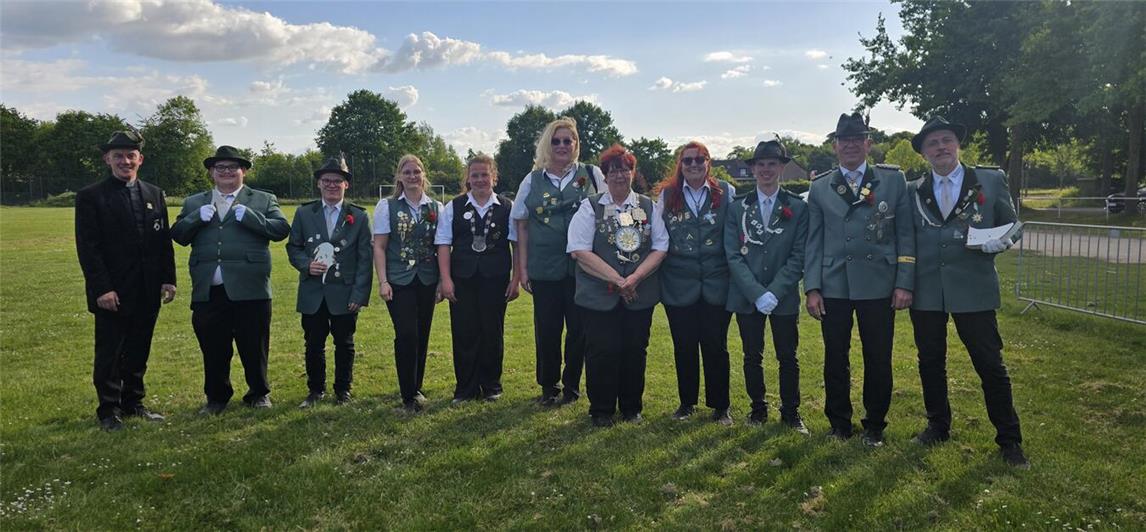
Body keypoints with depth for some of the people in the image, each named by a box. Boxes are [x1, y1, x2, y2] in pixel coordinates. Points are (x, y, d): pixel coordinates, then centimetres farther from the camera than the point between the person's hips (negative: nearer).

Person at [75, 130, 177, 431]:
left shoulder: (155, 195, 11)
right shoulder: (90, 197, -3)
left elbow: (164, 242, 11)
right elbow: (87, 247, -8)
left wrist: (168, 279, 3)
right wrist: (102, 289, -15)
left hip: (147, 292, 4)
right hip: (112, 293, -4)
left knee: (138, 352, 12)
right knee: (109, 354, 4)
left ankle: (133, 403, 25)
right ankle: (108, 411, 16)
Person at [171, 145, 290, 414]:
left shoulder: (264, 200, 7)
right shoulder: (193, 203, 16)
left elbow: (282, 229, -5)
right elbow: (178, 236, 8)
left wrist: (248, 216, -15)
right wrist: (198, 217, -8)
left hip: (249, 289, -2)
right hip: (208, 291, 3)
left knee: (254, 347, 7)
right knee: (213, 349, 11)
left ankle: (259, 394, 26)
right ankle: (216, 397, 28)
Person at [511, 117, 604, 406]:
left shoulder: (592, 175, 3)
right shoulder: (532, 181, 6)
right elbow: (521, 226, 8)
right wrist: (523, 268, 3)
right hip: (544, 268, 1)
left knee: (579, 328, 5)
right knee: (546, 330, 6)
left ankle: (571, 385, 23)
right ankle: (548, 386, 24)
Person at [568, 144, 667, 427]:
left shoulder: (648, 206, 8)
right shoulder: (590, 207, 0)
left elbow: (660, 247, 3)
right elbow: (580, 251, -9)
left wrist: (635, 277, -12)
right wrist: (617, 280, -14)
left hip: (640, 294, 3)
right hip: (600, 295, -2)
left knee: (635, 350, 8)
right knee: (602, 352, 1)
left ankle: (631, 407, 26)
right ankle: (601, 410, 18)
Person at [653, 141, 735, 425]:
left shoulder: (726, 193, 1)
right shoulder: (667, 195, 4)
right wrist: (656, 271, 1)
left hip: (716, 284, -1)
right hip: (679, 285, 1)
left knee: (716, 346, 6)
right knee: (684, 347, 10)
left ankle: (719, 406, 21)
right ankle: (687, 402, 26)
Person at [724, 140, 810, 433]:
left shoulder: (798, 207, 1)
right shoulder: (737, 208, 3)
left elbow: (798, 256, -4)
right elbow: (733, 256, -3)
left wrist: (774, 293, -14)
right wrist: (757, 294, -13)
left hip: (784, 297, -1)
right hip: (746, 297, 1)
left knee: (788, 357, 7)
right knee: (752, 357, 10)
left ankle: (791, 412, 21)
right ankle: (758, 409, 25)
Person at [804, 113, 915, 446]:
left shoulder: (893, 180, 4)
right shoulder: (819, 188, 8)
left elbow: (905, 235, 2)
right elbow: (814, 242, 6)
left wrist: (904, 284, -5)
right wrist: (812, 288, -2)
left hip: (878, 285, -1)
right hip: (833, 287, 1)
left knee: (878, 360, 6)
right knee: (835, 359, 8)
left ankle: (874, 426, 24)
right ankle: (839, 424, 25)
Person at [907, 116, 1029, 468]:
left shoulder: (991, 181, 3)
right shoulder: (913, 191, 7)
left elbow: (1011, 225, 7)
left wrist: (1000, 241, -15)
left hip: (973, 288, -2)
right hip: (926, 290, 2)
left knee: (990, 364, 2)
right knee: (930, 362, 12)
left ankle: (1009, 439, 16)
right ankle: (938, 426, 30)